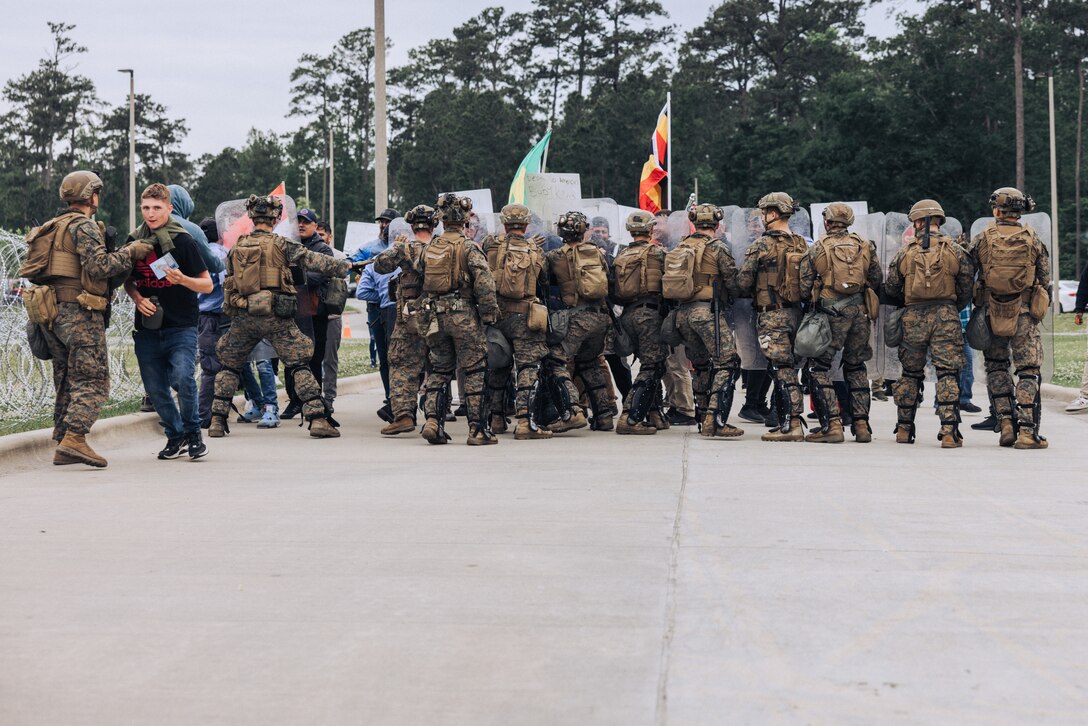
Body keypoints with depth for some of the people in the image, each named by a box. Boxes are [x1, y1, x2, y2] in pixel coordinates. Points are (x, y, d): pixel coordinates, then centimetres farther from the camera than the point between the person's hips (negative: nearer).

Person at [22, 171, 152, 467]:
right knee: (93, 380, -10)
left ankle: (63, 444, 13)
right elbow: (100, 266, -18)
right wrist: (131, 252, -8)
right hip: (78, 312, -9)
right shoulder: (83, 226, -8)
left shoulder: (53, 227, 20)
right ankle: (74, 439, -21)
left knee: (67, 381, 13)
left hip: (51, 313, 9)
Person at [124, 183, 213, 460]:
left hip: (181, 325, -4)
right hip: (147, 328, 4)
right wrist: (137, 297, -2)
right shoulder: (135, 241, 6)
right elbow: (128, 281, 19)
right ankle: (175, 435, 24)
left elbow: (208, 285, -4)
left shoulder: (183, 241, -6)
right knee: (155, 388, 5)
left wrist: (183, 280, -23)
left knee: (182, 378, -21)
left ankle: (193, 432, -1)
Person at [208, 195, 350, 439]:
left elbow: (228, 284, 15)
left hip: (243, 317, 4)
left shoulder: (236, 248, 11)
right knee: (299, 365, 0)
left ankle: (217, 421, 16)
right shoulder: (280, 244, -3)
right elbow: (314, 260, -5)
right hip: (276, 316, -4)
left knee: (229, 366, 18)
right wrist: (344, 266, 6)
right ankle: (318, 418, -7)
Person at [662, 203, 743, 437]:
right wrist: (732, 297, 16)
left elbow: (673, 283, 15)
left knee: (702, 366, 18)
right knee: (727, 364, -8)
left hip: (682, 313, 7)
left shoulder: (680, 248, 13)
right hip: (707, 311, -7)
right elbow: (733, 282, -5)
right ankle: (715, 421, -19)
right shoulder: (717, 248, -5)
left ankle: (703, 418, 20)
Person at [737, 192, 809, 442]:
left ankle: (792, 425, -10)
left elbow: (743, 282, -10)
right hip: (795, 313, 7)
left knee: (782, 370, -7)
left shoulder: (761, 246, -12)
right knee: (788, 369, 13)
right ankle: (786, 421, 19)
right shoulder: (801, 245, 7)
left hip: (771, 316, -7)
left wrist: (752, 294, 11)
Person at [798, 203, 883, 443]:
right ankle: (861, 425, 13)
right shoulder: (865, 246, 7)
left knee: (819, 366, 3)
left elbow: (804, 288, -1)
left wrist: (811, 302, 19)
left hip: (831, 313, -4)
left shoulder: (817, 249, -1)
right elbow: (877, 281, 9)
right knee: (856, 367, 16)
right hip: (860, 311, 4)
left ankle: (832, 425, -7)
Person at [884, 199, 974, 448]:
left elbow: (890, 290, 7)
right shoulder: (954, 250, 2)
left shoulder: (905, 252, 4)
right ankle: (949, 431, -10)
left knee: (910, 373, 13)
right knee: (947, 373, -2)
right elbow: (966, 289, 3)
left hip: (913, 317, 1)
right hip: (946, 315, -1)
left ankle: (904, 429, 20)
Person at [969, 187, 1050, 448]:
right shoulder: (1033, 239, 2)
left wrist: (976, 305, 16)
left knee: (996, 366, 16)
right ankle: (1027, 430, -7)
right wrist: (1041, 308, 16)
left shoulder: (982, 239, 1)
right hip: (1024, 314, -1)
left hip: (993, 313, 1)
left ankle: (1006, 422, 6)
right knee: (1028, 371, 1)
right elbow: (1045, 280, 4)